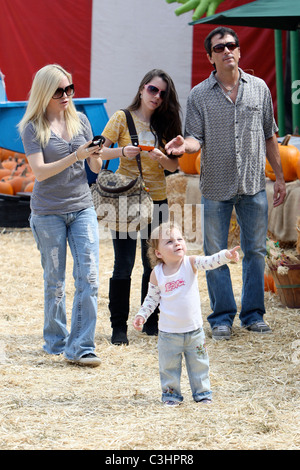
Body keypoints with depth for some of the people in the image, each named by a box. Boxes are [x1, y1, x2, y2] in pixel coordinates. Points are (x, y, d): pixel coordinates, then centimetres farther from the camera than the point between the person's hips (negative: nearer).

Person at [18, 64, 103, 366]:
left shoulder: (80, 120, 6)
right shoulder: (33, 128, -6)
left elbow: (96, 168, 8)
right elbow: (40, 171, -15)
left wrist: (96, 157, -15)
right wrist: (75, 156, -24)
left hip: (82, 208, 3)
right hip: (48, 212, -3)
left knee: (88, 278, -7)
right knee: (54, 281, 6)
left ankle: (80, 347, -6)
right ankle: (55, 342, 22)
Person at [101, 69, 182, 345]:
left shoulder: (165, 123, 8)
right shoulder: (122, 118, -1)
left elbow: (174, 165, 8)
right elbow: (100, 151, -4)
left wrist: (161, 157, -13)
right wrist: (122, 151, -22)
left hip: (156, 199, 4)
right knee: (124, 265, -5)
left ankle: (151, 321, 18)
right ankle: (119, 326, 0)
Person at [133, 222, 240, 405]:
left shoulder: (190, 263, -9)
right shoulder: (157, 274, -6)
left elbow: (209, 262, -25)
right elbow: (152, 298, 5)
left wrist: (226, 255, -42)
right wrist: (142, 315, -5)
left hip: (194, 330, 0)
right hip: (169, 333, 0)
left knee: (199, 364, 12)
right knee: (169, 366, 7)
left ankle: (202, 392, 27)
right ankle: (171, 394, 23)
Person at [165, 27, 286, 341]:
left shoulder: (259, 88, 6)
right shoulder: (199, 95, -1)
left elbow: (269, 137, 11)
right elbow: (196, 138, -5)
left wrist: (279, 176, 10)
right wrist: (185, 144, -29)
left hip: (253, 186, 2)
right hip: (215, 188, -2)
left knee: (255, 251, 7)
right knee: (216, 254, 3)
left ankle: (253, 314, 18)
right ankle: (222, 317, 13)